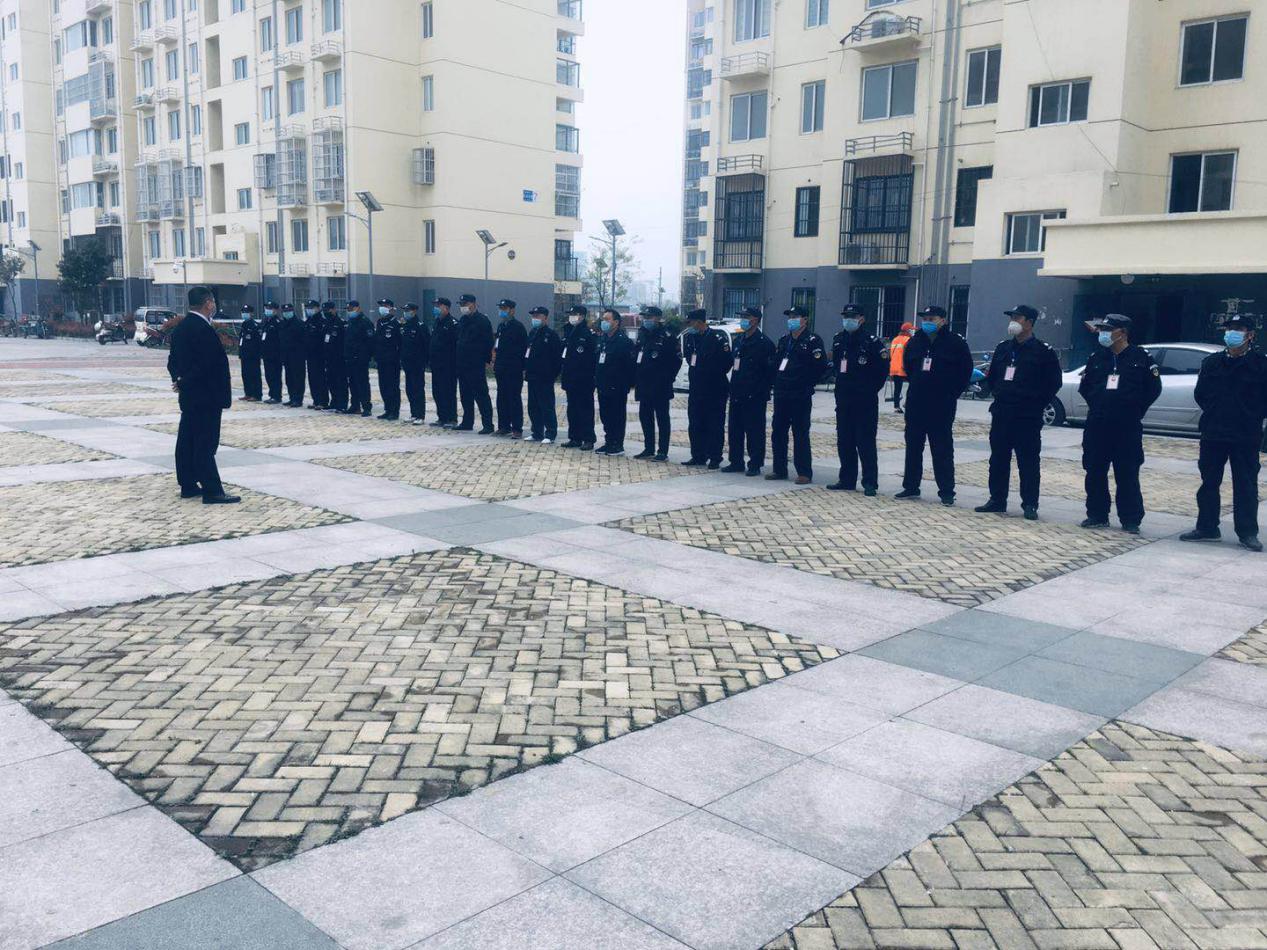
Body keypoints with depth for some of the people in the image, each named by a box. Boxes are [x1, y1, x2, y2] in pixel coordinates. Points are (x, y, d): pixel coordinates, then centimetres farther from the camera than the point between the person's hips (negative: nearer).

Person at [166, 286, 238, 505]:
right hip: (205, 396, -10)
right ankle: (212, 491, -6)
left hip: (189, 396, 10)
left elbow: (173, 360, 16)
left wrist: (179, 379, 3)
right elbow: (211, 364, -21)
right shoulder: (203, 329, -18)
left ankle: (188, 485, 20)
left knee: (187, 441, 13)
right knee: (206, 444, -8)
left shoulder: (181, 327, 12)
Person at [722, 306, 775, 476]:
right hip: (737, 395, 8)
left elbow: (770, 370, -11)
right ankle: (736, 462, 20)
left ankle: (755, 465, 4)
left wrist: (763, 390, -12)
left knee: (754, 430, -2)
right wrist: (733, 388, 13)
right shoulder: (738, 341, 16)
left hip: (754, 396, -8)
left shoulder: (764, 342, -8)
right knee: (735, 429, 11)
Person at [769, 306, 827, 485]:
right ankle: (779, 470, 19)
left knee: (800, 434, -3)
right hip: (781, 395, 7)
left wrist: (807, 385, -8)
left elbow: (821, 367, -11)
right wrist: (777, 383, 10)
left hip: (800, 396, -7)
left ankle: (804, 473, 3)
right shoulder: (784, 340, 15)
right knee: (777, 432, 9)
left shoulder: (813, 341, -6)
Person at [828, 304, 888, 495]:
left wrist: (871, 389, -6)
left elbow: (883, 368, -8)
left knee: (865, 442, -5)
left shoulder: (871, 342, -9)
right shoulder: (838, 340, 10)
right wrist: (841, 384, 13)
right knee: (844, 441, 10)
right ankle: (847, 479, 19)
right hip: (843, 400, 6)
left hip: (865, 401, -6)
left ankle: (870, 483, 0)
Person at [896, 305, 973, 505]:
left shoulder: (956, 343, -5)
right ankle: (910, 487, 19)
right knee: (913, 446, 10)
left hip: (942, 405, -5)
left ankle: (947, 491, 2)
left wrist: (952, 393, -2)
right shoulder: (915, 342, 9)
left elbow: (966, 370, 0)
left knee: (942, 449, -3)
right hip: (915, 403, 5)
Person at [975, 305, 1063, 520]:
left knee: (1028, 462, -2)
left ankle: (1030, 505, 4)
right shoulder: (1003, 348, 13)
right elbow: (992, 377, 24)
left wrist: (1037, 404, -3)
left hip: (1028, 418, -6)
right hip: (1001, 414, 6)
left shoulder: (1043, 352, -4)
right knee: (998, 459, 9)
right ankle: (997, 500, 18)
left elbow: (1053, 383, -2)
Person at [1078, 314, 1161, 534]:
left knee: (1127, 475, 0)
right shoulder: (1097, 357, 9)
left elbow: (1154, 388, 4)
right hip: (1097, 425, 4)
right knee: (1094, 472, 7)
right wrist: (1097, 405, 10)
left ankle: (1131, 520, 7)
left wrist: (1135, 409, 1)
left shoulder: (1141, 357, -2)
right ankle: (1097, 515, 18)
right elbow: (1085, 386, 20)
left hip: (1127, 427, -4)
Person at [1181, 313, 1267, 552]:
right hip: (1213, 434, 4)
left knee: (1246, 486, 2)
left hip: (1246, 437, -4)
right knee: (1209, 482, 9)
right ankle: (1207, 527, 19)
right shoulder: (1211, 362, 8)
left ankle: (1248, 533, 9)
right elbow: (1201, 394, 13)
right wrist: (1215, 414, 5)